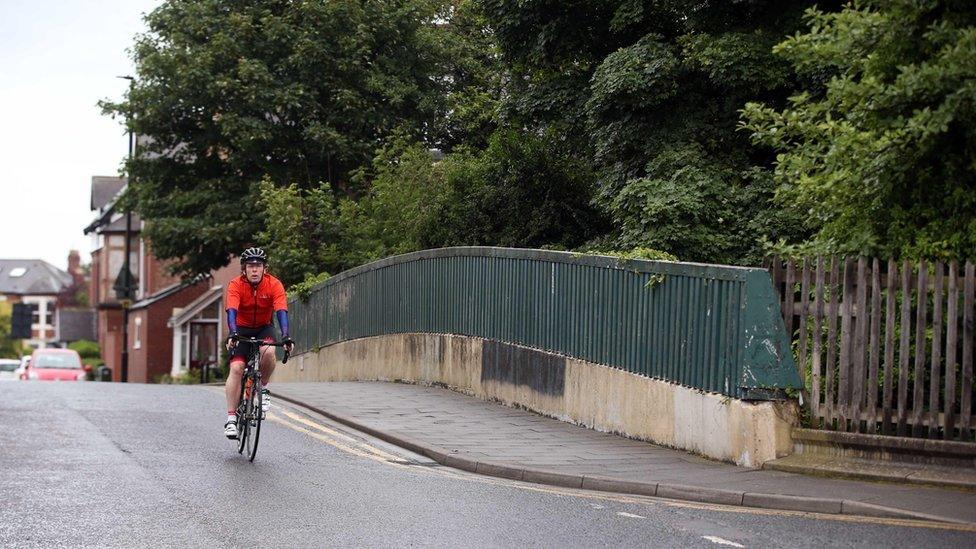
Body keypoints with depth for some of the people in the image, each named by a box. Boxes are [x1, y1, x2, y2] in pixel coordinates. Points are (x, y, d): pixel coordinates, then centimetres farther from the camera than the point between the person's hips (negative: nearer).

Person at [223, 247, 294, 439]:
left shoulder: (274, 285, -19)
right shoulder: (236, 285, -21)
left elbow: (281, 311, -29)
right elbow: (231, 311, -33)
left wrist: (285, 336, -44)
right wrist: (232, 334, -50)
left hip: (264, 328, 1)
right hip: (242, 328, 0)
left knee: (268, 352, -32)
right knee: (236, 368, -17)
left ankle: (263, 388, -5)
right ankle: (231, 418, -13)